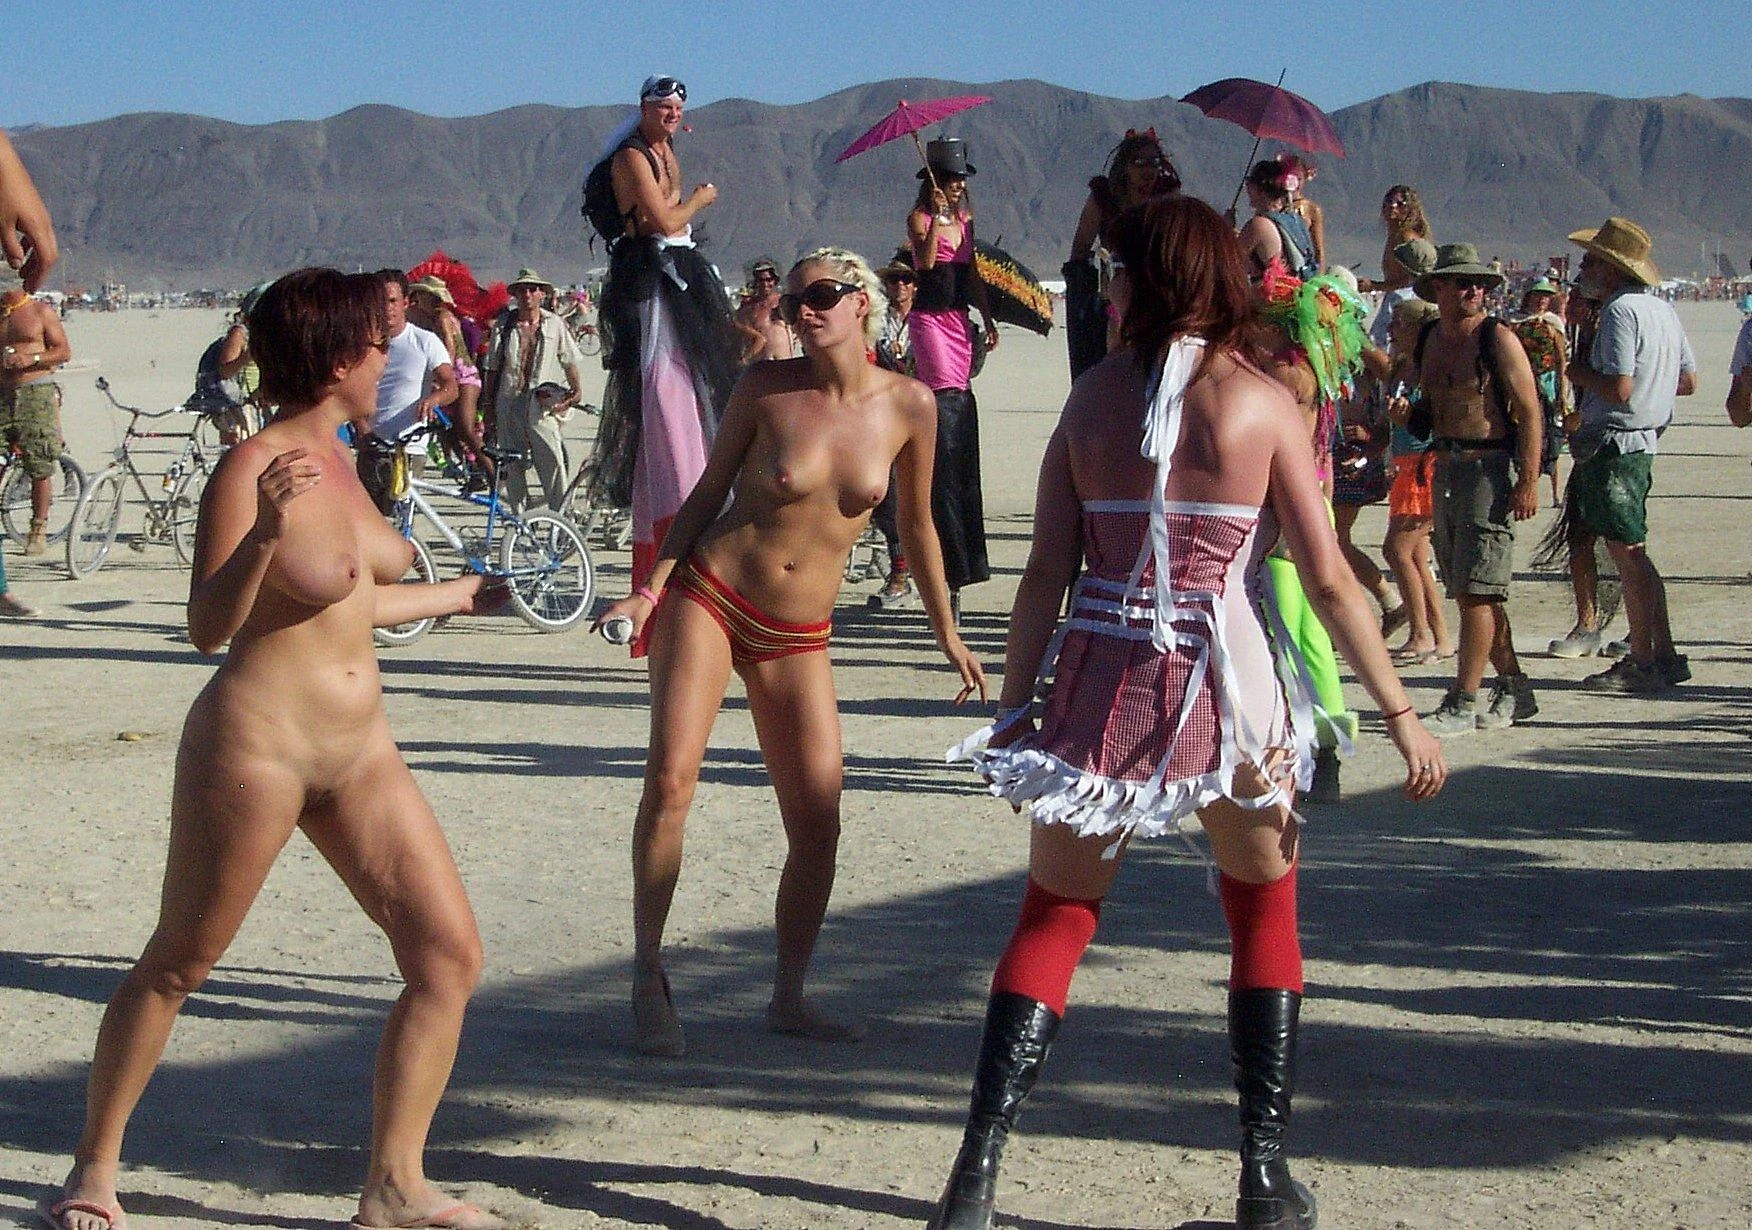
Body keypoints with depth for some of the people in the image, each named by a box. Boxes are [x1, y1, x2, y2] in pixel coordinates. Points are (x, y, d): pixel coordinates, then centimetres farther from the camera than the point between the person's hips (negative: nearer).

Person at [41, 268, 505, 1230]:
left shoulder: (333, 456, 11)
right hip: (258, 745, -8)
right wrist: (264, 533, -34)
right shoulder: (253, 468, -14)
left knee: (449, 953, 0)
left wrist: (461, 595, 36)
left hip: (358, 751, 8)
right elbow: (208, 626, -18)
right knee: (177, 967, 6)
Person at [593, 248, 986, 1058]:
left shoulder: (908, 405, -1)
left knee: (818, 822, -1)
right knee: (671, 777, -17)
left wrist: (946, 634, 18)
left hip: (799, 638, 2)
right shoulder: (765, 387, -6)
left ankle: (789, 997, 16)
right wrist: (650, 589, -5)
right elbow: (707, 494, 3)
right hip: (709, 597, -2)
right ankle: (647, 976, -5)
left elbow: (916, 526, 12)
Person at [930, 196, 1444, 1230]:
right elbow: (1329, 578, -5)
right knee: (1266, 914, 18)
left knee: (1053, 917, 12)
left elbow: (1047, 573, 1)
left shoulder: (1094, 397, 2)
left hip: (1102, 688, 1)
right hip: (1228, 689, -1)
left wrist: (1016, 707, 6)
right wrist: (1402, 713, 0)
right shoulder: (1263, 403, -3)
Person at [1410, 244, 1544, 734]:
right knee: (1467, 592, 11)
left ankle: (1463, 703, -7)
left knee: (1476, 591, -9)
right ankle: (1514, 689, 23)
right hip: (1446, 467, 8)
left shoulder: (1497, 338, -8)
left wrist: (1529, 481, -17)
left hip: (1492, 467, -8)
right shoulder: (1427, 339, 11)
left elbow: (1529, 410, -12)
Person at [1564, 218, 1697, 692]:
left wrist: (1575, 371, -8)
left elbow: (1618, 389, -23)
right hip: (1644, 439, 10)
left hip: (1612, 444, -10)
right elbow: (1688, 381, 17)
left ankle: (1642, 664, -4)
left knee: (1628, 555, -6)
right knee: (1632, 555, 15)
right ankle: (1663, 656, 17)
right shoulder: (1661, 308, 14)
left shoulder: (1620, 311, -15)